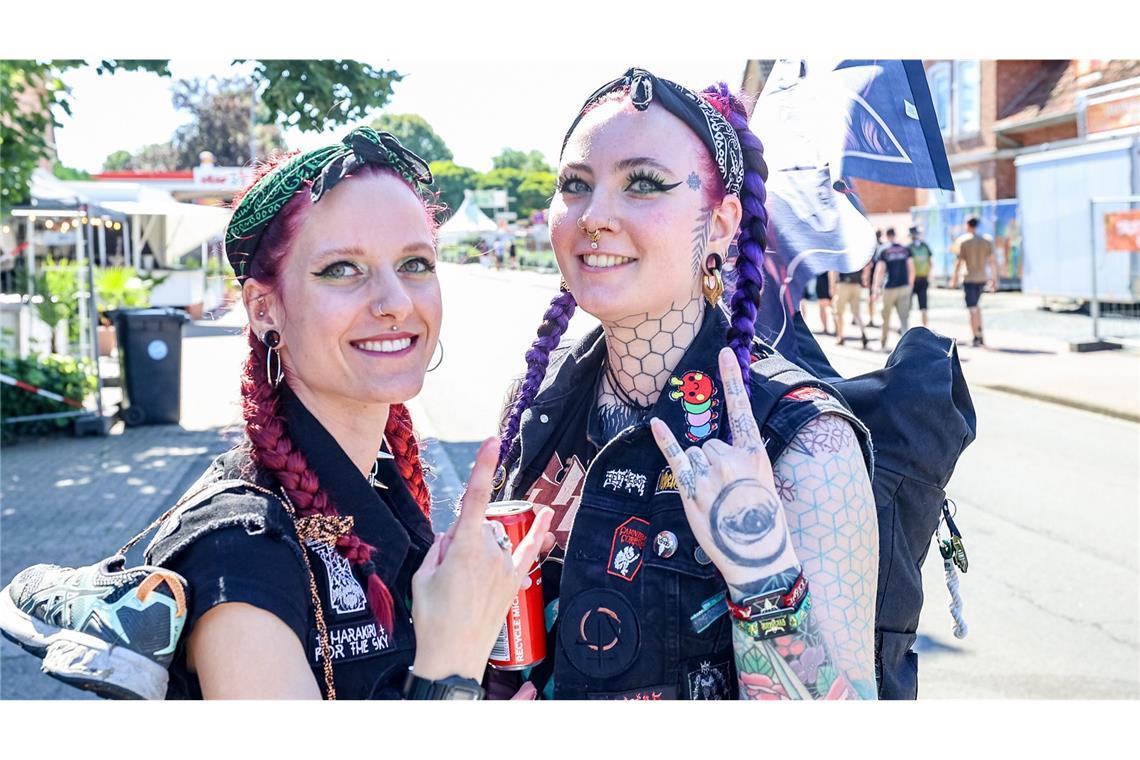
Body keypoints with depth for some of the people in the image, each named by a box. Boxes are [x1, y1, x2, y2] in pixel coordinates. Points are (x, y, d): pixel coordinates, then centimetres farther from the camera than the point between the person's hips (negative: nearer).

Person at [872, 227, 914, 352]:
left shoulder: (884, 252, -5)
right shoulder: (905, 250, 4)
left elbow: (880, 271, -10)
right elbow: (911, 268, 4)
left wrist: (877, 287, -5)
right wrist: (910, 284, 14)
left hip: (890, 289, -2)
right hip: (904, 287, 3)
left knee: (886, 318, 10)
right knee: (903, 317, 4)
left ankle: (883, 344, 18)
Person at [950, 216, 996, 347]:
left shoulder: (963, 243, -8)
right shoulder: (987, 242, 4)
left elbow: (958, 263, -8)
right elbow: (993, 262, 3)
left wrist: (954, 279, 2)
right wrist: (994, 279, 9)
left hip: (969, 279, -5)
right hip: (982, 278, 5)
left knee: (972, 309, 0)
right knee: (976, 305, 22)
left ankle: (977, 337, 0)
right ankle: (980, 334, 15)